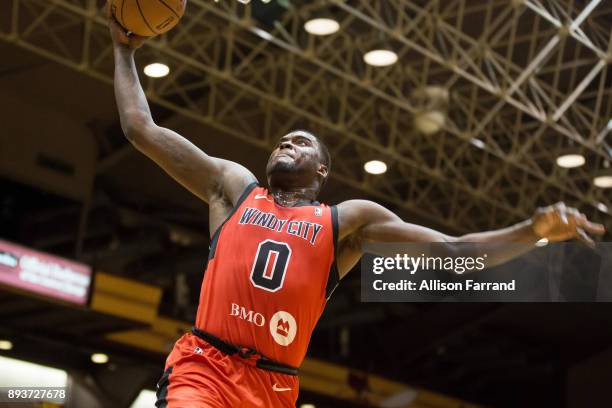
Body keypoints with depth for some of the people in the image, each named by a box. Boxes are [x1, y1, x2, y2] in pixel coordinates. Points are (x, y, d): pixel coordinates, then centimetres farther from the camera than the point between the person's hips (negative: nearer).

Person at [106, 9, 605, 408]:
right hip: (203, 367, -2)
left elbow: (449, 253, 3)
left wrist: (533, 231, -11)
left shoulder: (347, 220, 12)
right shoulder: (234, 185, 15)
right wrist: (125, 50, 22)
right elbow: (141, 128, 18)